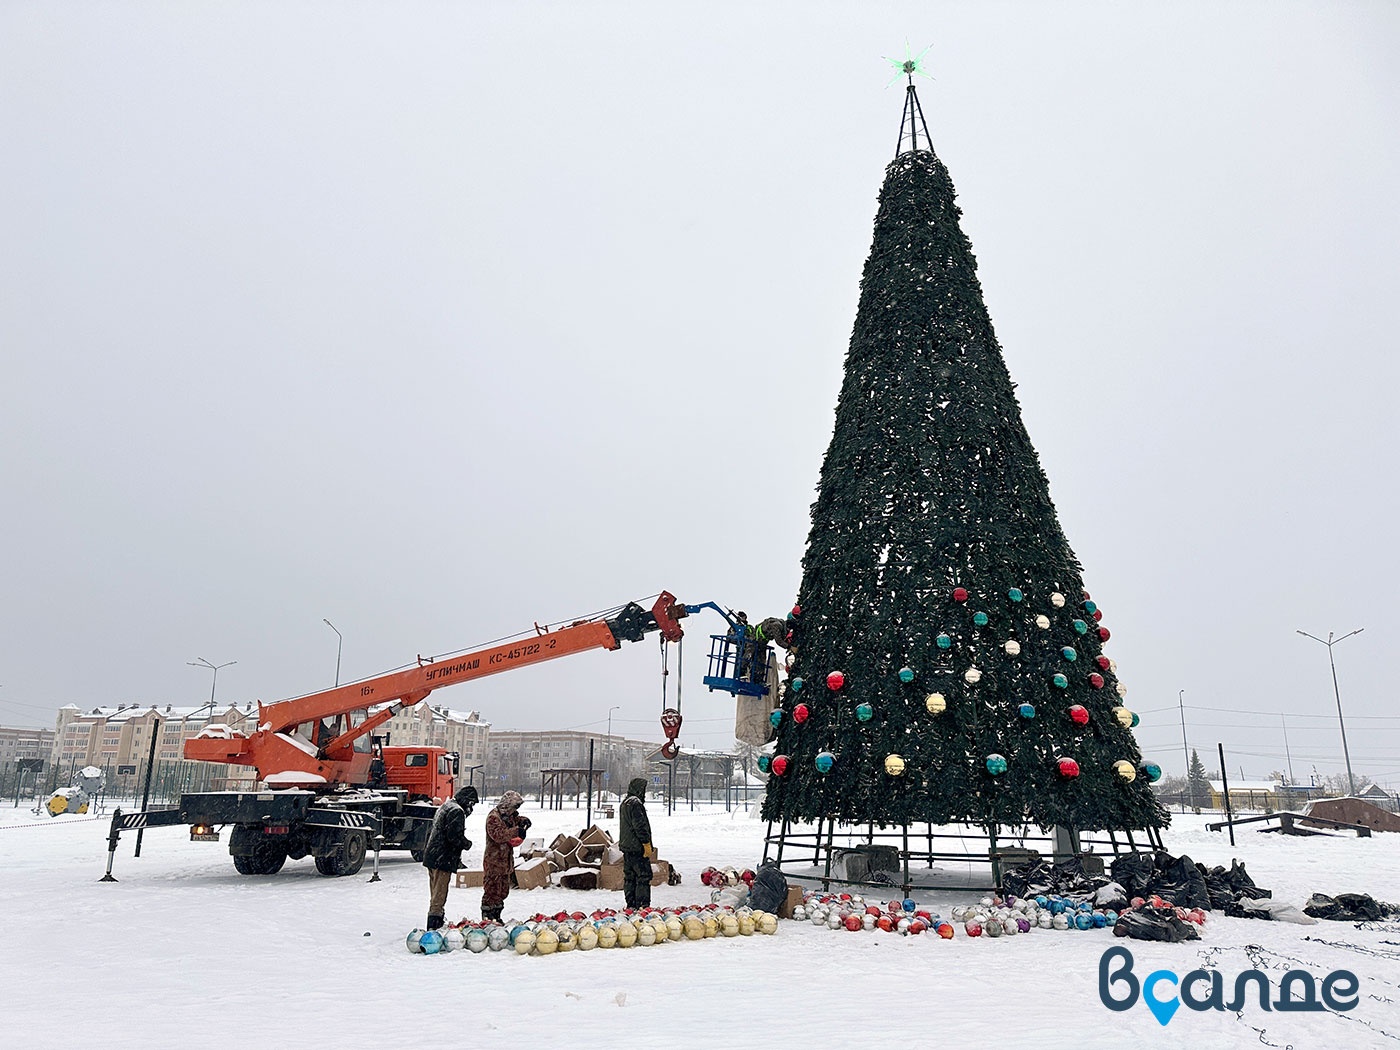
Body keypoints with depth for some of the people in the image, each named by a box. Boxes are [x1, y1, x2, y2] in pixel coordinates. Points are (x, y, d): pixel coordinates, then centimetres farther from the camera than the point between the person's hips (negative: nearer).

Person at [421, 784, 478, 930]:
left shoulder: (444, 807, 17)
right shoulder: (457, 811, -15)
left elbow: (431, 831, 23)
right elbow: (455, 836, -22)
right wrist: (467, 843, -5)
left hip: (431, 857, 10)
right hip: (443, 860, -10)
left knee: (435, 895, 18)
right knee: (439, 896, -6)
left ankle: (434, 927, 27)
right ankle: (434, 926, -6)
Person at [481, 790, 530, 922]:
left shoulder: (509, 815, 11)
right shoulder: (493, 817, -16)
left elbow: (516, 819, 29)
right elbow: (498, 835, -28)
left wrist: (523, 820, 5)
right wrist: (516, 831, -34)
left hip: (506, 860, 9)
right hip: (494, 861, -9)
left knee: (503, 891, 15)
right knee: (492, 890, -4)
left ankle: (496, 915, 27)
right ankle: (487, 917, 6)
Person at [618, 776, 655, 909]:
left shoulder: (625, 802, 16)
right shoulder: (636, 803, -16)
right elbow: (640, 826, -20)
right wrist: (647, 845, -17)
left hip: (626, 846, 10)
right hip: (637, 847, -10)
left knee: (630, 876, 13)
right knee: (644, 875, -6)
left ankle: (631, 904, 18)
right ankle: (643, 905, -7)